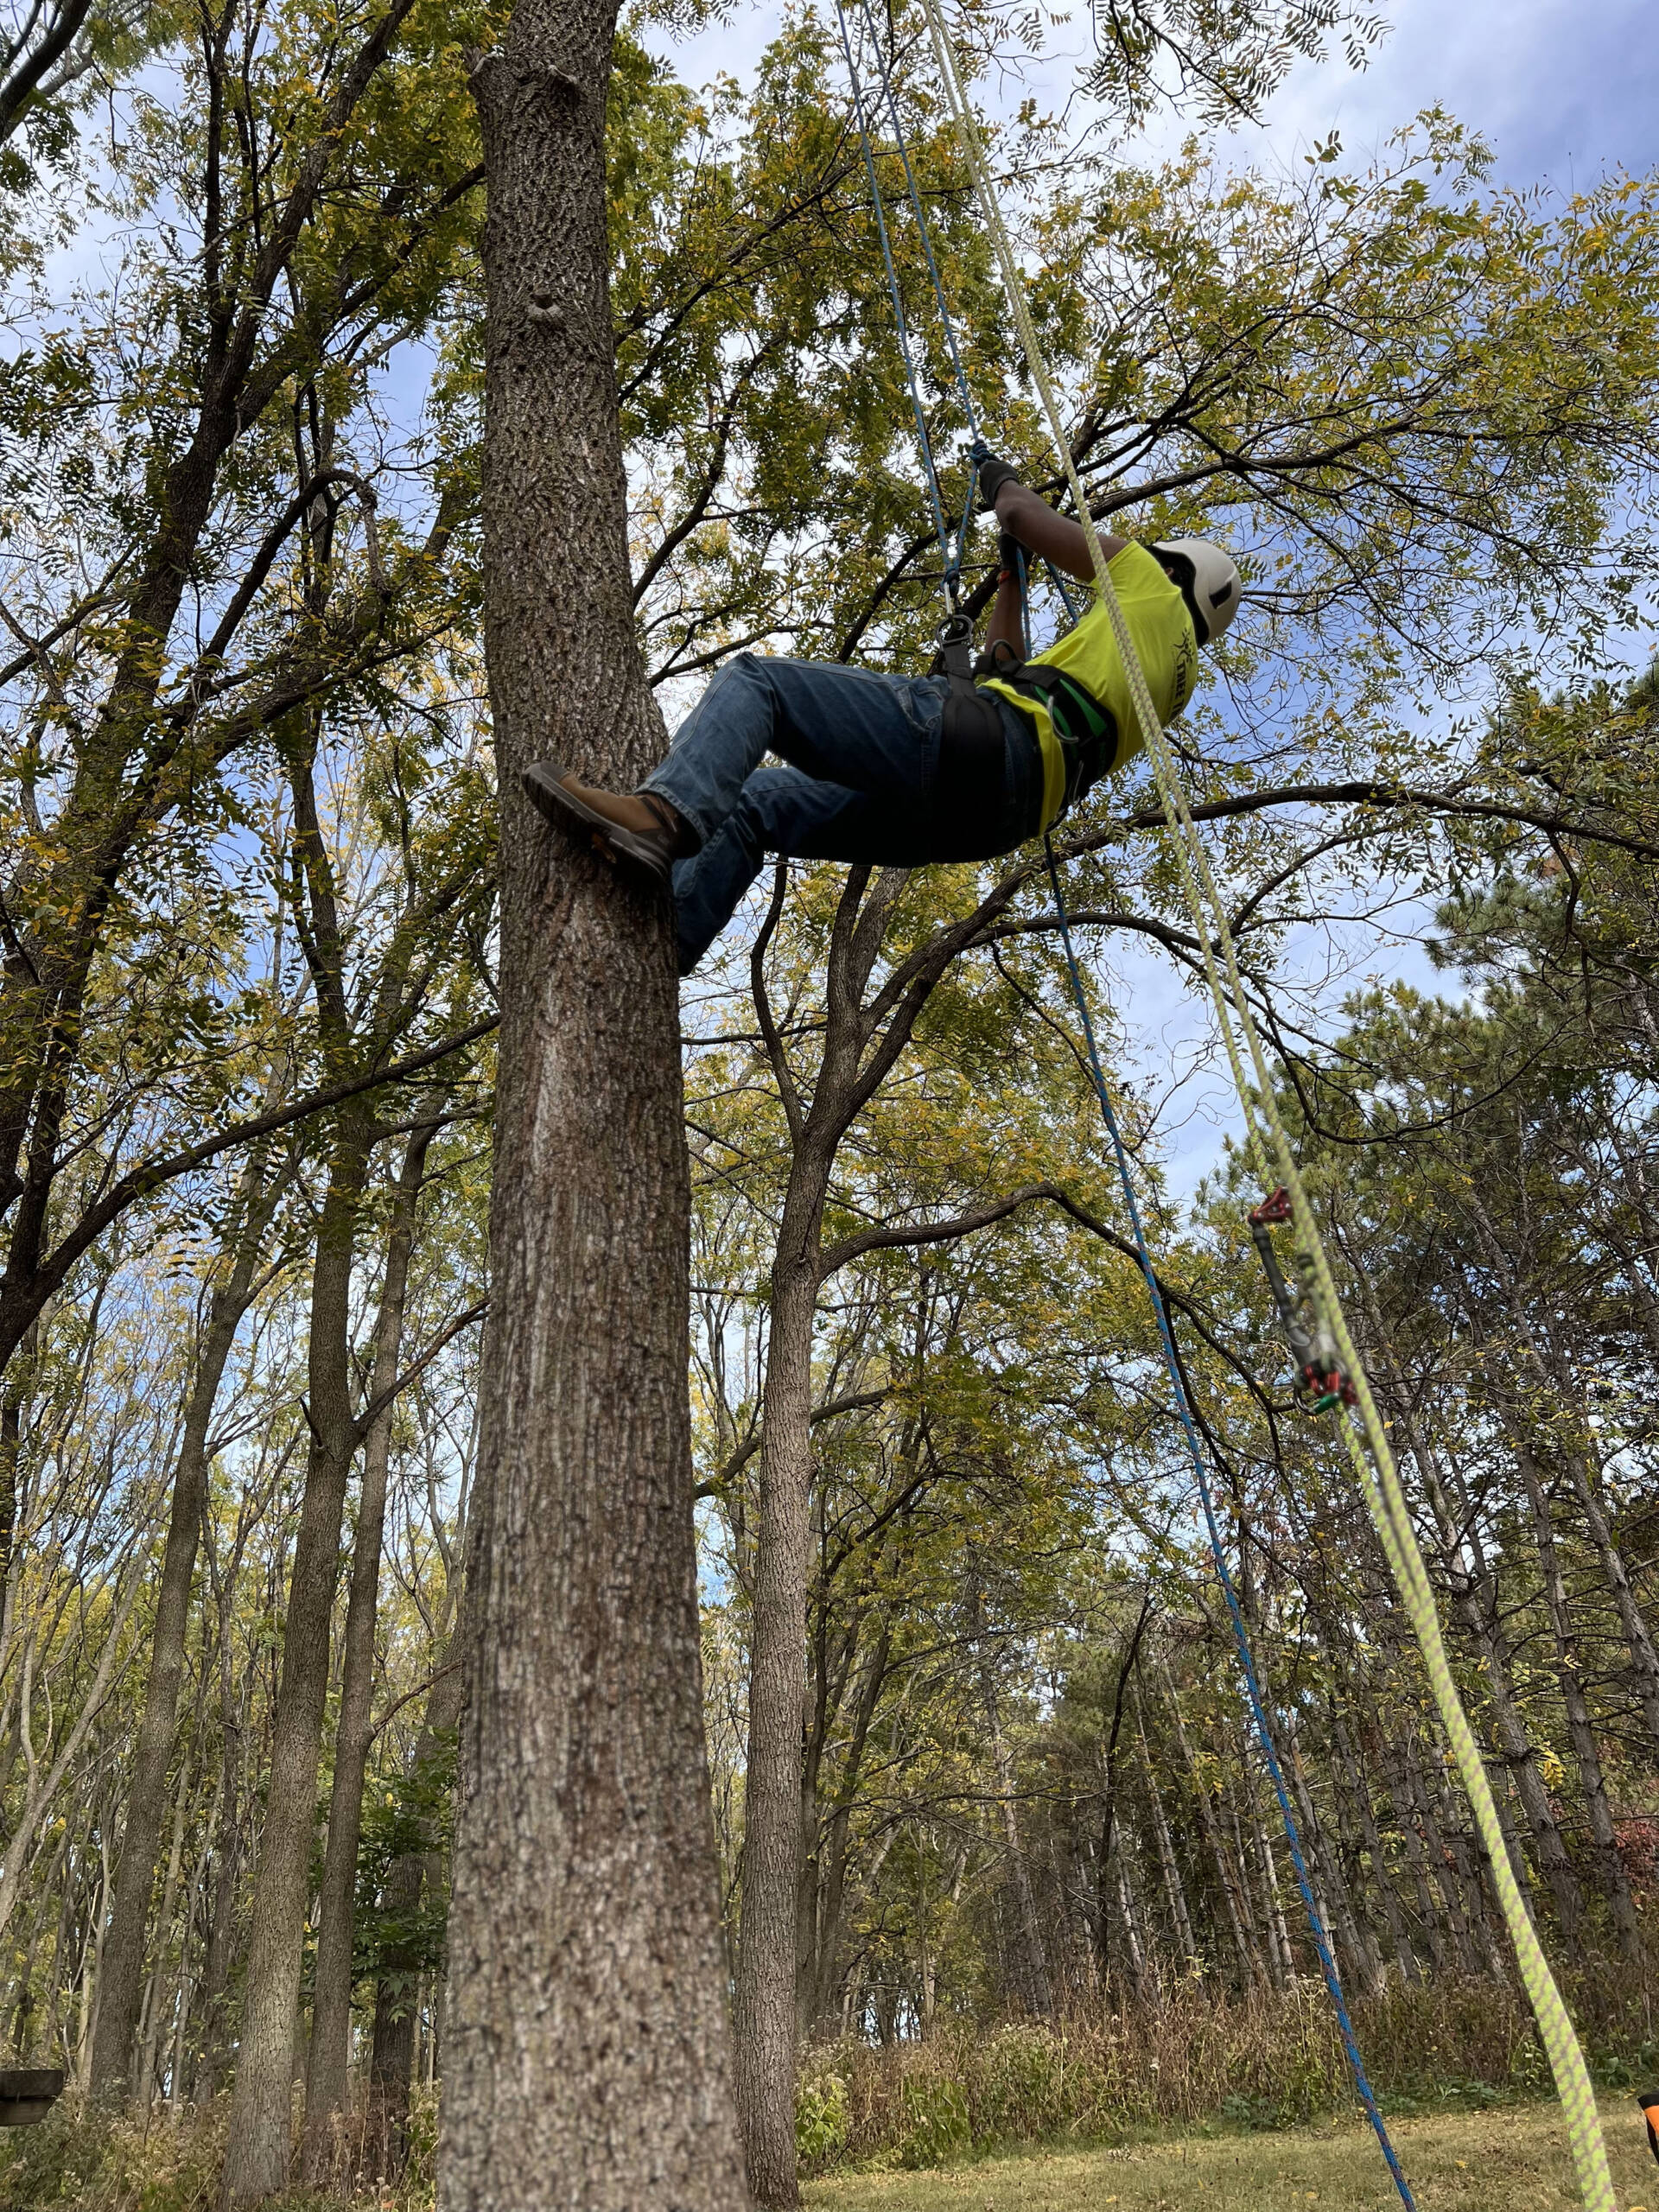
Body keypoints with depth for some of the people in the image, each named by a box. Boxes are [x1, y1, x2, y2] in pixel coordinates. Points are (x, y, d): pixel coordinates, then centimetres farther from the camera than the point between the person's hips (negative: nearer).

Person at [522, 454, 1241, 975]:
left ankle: (662, 813, -39)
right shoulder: (1170, 681, 38)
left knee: (751, 679, -12)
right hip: (987, 817, 9)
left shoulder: (1157, 596, 16)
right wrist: (1011, 574, 54)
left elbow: (1027, 516, 16)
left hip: (973, 744, -9)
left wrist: (1003, 482, 39)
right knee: (749, 805, 8)